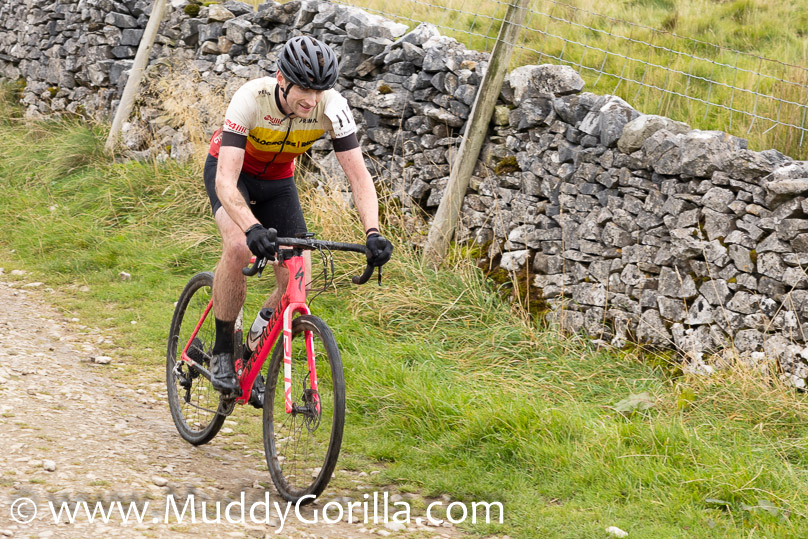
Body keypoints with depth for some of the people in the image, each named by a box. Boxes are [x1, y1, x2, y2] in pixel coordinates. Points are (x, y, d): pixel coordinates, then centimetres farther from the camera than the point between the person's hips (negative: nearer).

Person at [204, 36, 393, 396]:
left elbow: (359, 176, -27)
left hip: (278, 182, 3)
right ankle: (222, 351, -14)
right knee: (239, 246, -33)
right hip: (231, 170, -3)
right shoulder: (251, 98, -37)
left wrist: (373, 232, -44)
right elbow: (226, 181, -43)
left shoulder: (332, 107, -29)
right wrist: (252, 228, -60)